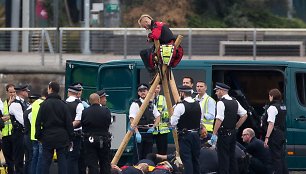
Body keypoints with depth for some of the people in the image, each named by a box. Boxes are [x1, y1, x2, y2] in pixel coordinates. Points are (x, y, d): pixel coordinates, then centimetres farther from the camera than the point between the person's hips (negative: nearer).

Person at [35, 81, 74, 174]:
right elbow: (69, 123, -1)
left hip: (47, 138, -1)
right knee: (62, 162, 3)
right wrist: (70, 138, 5)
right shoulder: (63, 105, -2)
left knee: (45, 162, 5)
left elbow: (38, 122, -2)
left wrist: (38, 136, 6)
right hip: (62, 138, 1)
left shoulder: (44, 104, -4)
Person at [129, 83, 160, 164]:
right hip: (139, 132, -6)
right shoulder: (135, 104, -6)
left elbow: (158, 116, 20)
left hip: (149, 132, 6)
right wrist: (137, 133, -21)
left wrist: (153, 127, 3)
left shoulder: (151, 104, 12)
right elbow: (132, 120, -12)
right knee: (138, 156, -7)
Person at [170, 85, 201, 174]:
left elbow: (173, 122, -13)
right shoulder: (198, 105, 4)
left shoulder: (180, 106, -16)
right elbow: (201, 121, 12)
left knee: (186, 159, -5)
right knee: (195, 158, 14)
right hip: (196, 135, 6)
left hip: (185, 135, -6)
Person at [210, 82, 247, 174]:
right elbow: (244, 115, 13)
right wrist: (236, 127, 15)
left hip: (223, 134, -8)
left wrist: (214, 134, -18)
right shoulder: (235, 102, 10)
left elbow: (219, 119, -20)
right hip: (233, 133, 8)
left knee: (223, 157, -5)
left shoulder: (221, 103, -14)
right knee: (232, 156, 14)